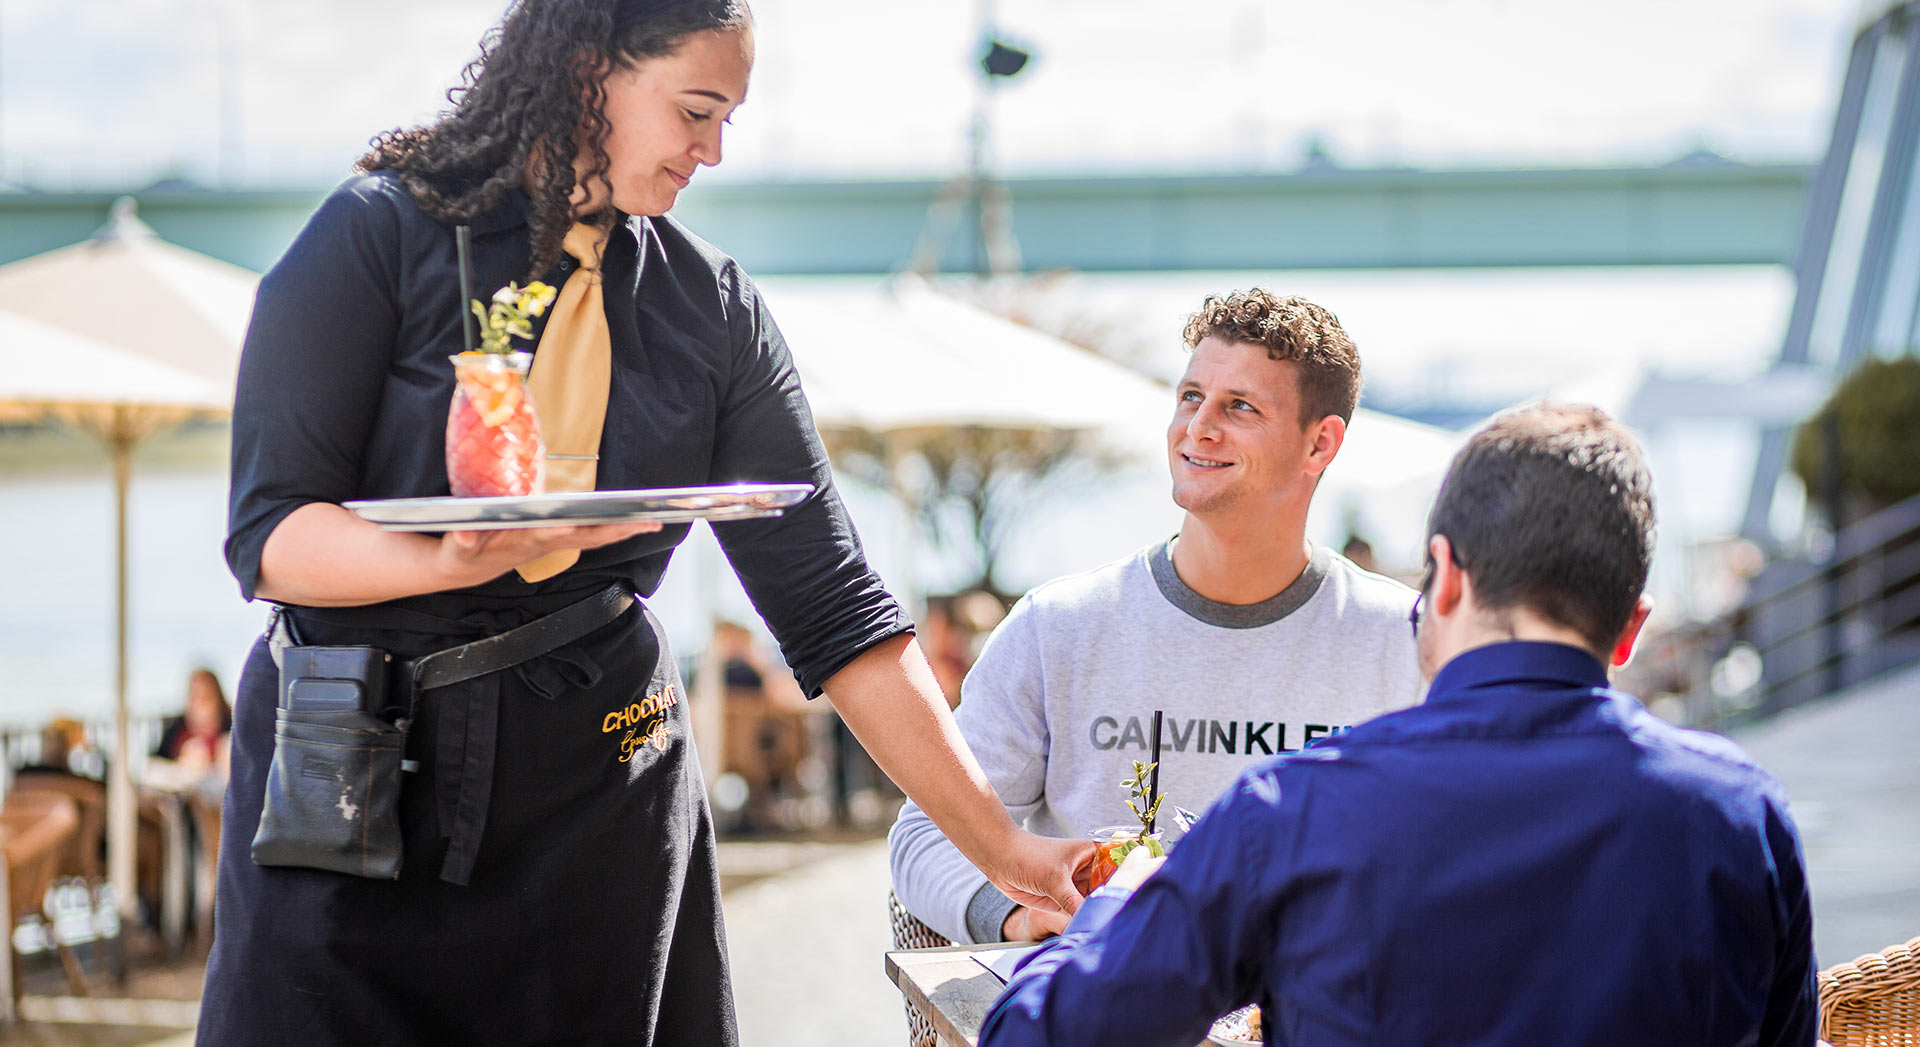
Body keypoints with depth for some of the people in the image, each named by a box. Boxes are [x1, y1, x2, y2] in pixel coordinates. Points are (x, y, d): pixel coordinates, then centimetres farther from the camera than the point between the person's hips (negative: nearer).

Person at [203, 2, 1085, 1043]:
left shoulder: (709, 304, 5)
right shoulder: (378, 235, -5)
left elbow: (832, 610, 2)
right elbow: (269, 537, -12)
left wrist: (1005, 850, -4)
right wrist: (469, 558, -32)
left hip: (598, 800, 3)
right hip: (348, 790, -3)